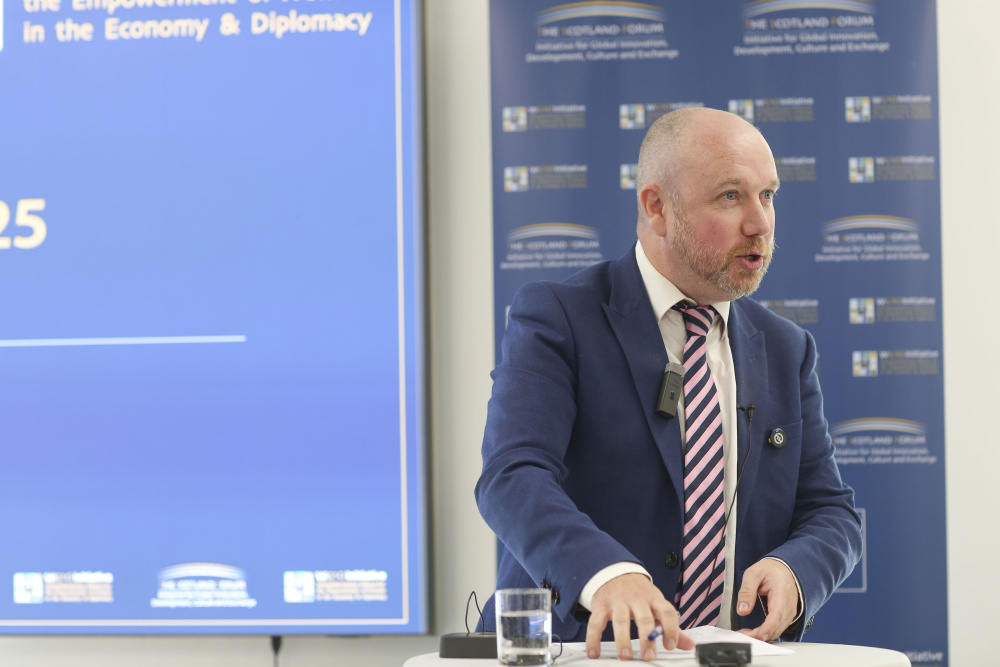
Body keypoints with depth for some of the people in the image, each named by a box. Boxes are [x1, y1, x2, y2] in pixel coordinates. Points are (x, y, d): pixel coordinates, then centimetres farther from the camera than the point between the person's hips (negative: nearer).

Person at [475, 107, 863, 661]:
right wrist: (605, 574, -36)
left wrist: (792, 571, -11)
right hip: (586, 651, -4)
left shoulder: (787, 350, 15)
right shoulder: (557, 319, -2)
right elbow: (513, 478, -16)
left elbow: (831, 512, 14)